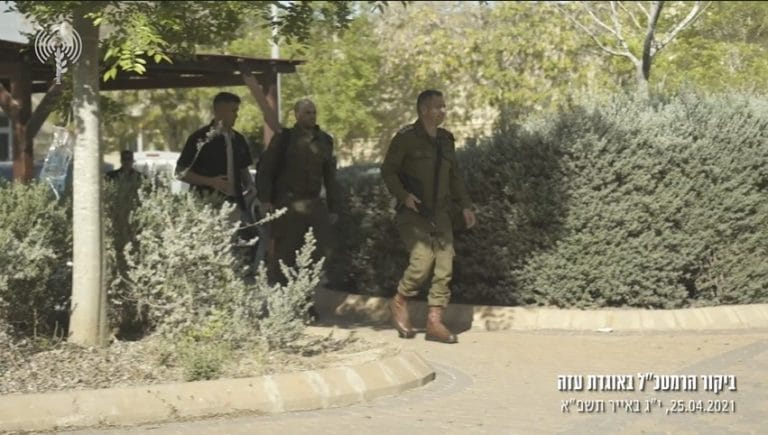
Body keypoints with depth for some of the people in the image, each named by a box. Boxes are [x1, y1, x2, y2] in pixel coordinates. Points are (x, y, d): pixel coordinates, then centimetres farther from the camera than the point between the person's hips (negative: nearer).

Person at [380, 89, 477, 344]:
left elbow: (454, 176, 20)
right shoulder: (406, 137, -7)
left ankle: (435, 323, 2)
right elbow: (388, 171, -5)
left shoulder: (446, 139, 12)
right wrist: (403, 195, -19)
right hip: (413, 214, -6)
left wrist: (465, 205, 12)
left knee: (445, 266, -3)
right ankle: (399, 303, 6)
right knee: (422, 260, -19)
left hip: (440, 214, 6)